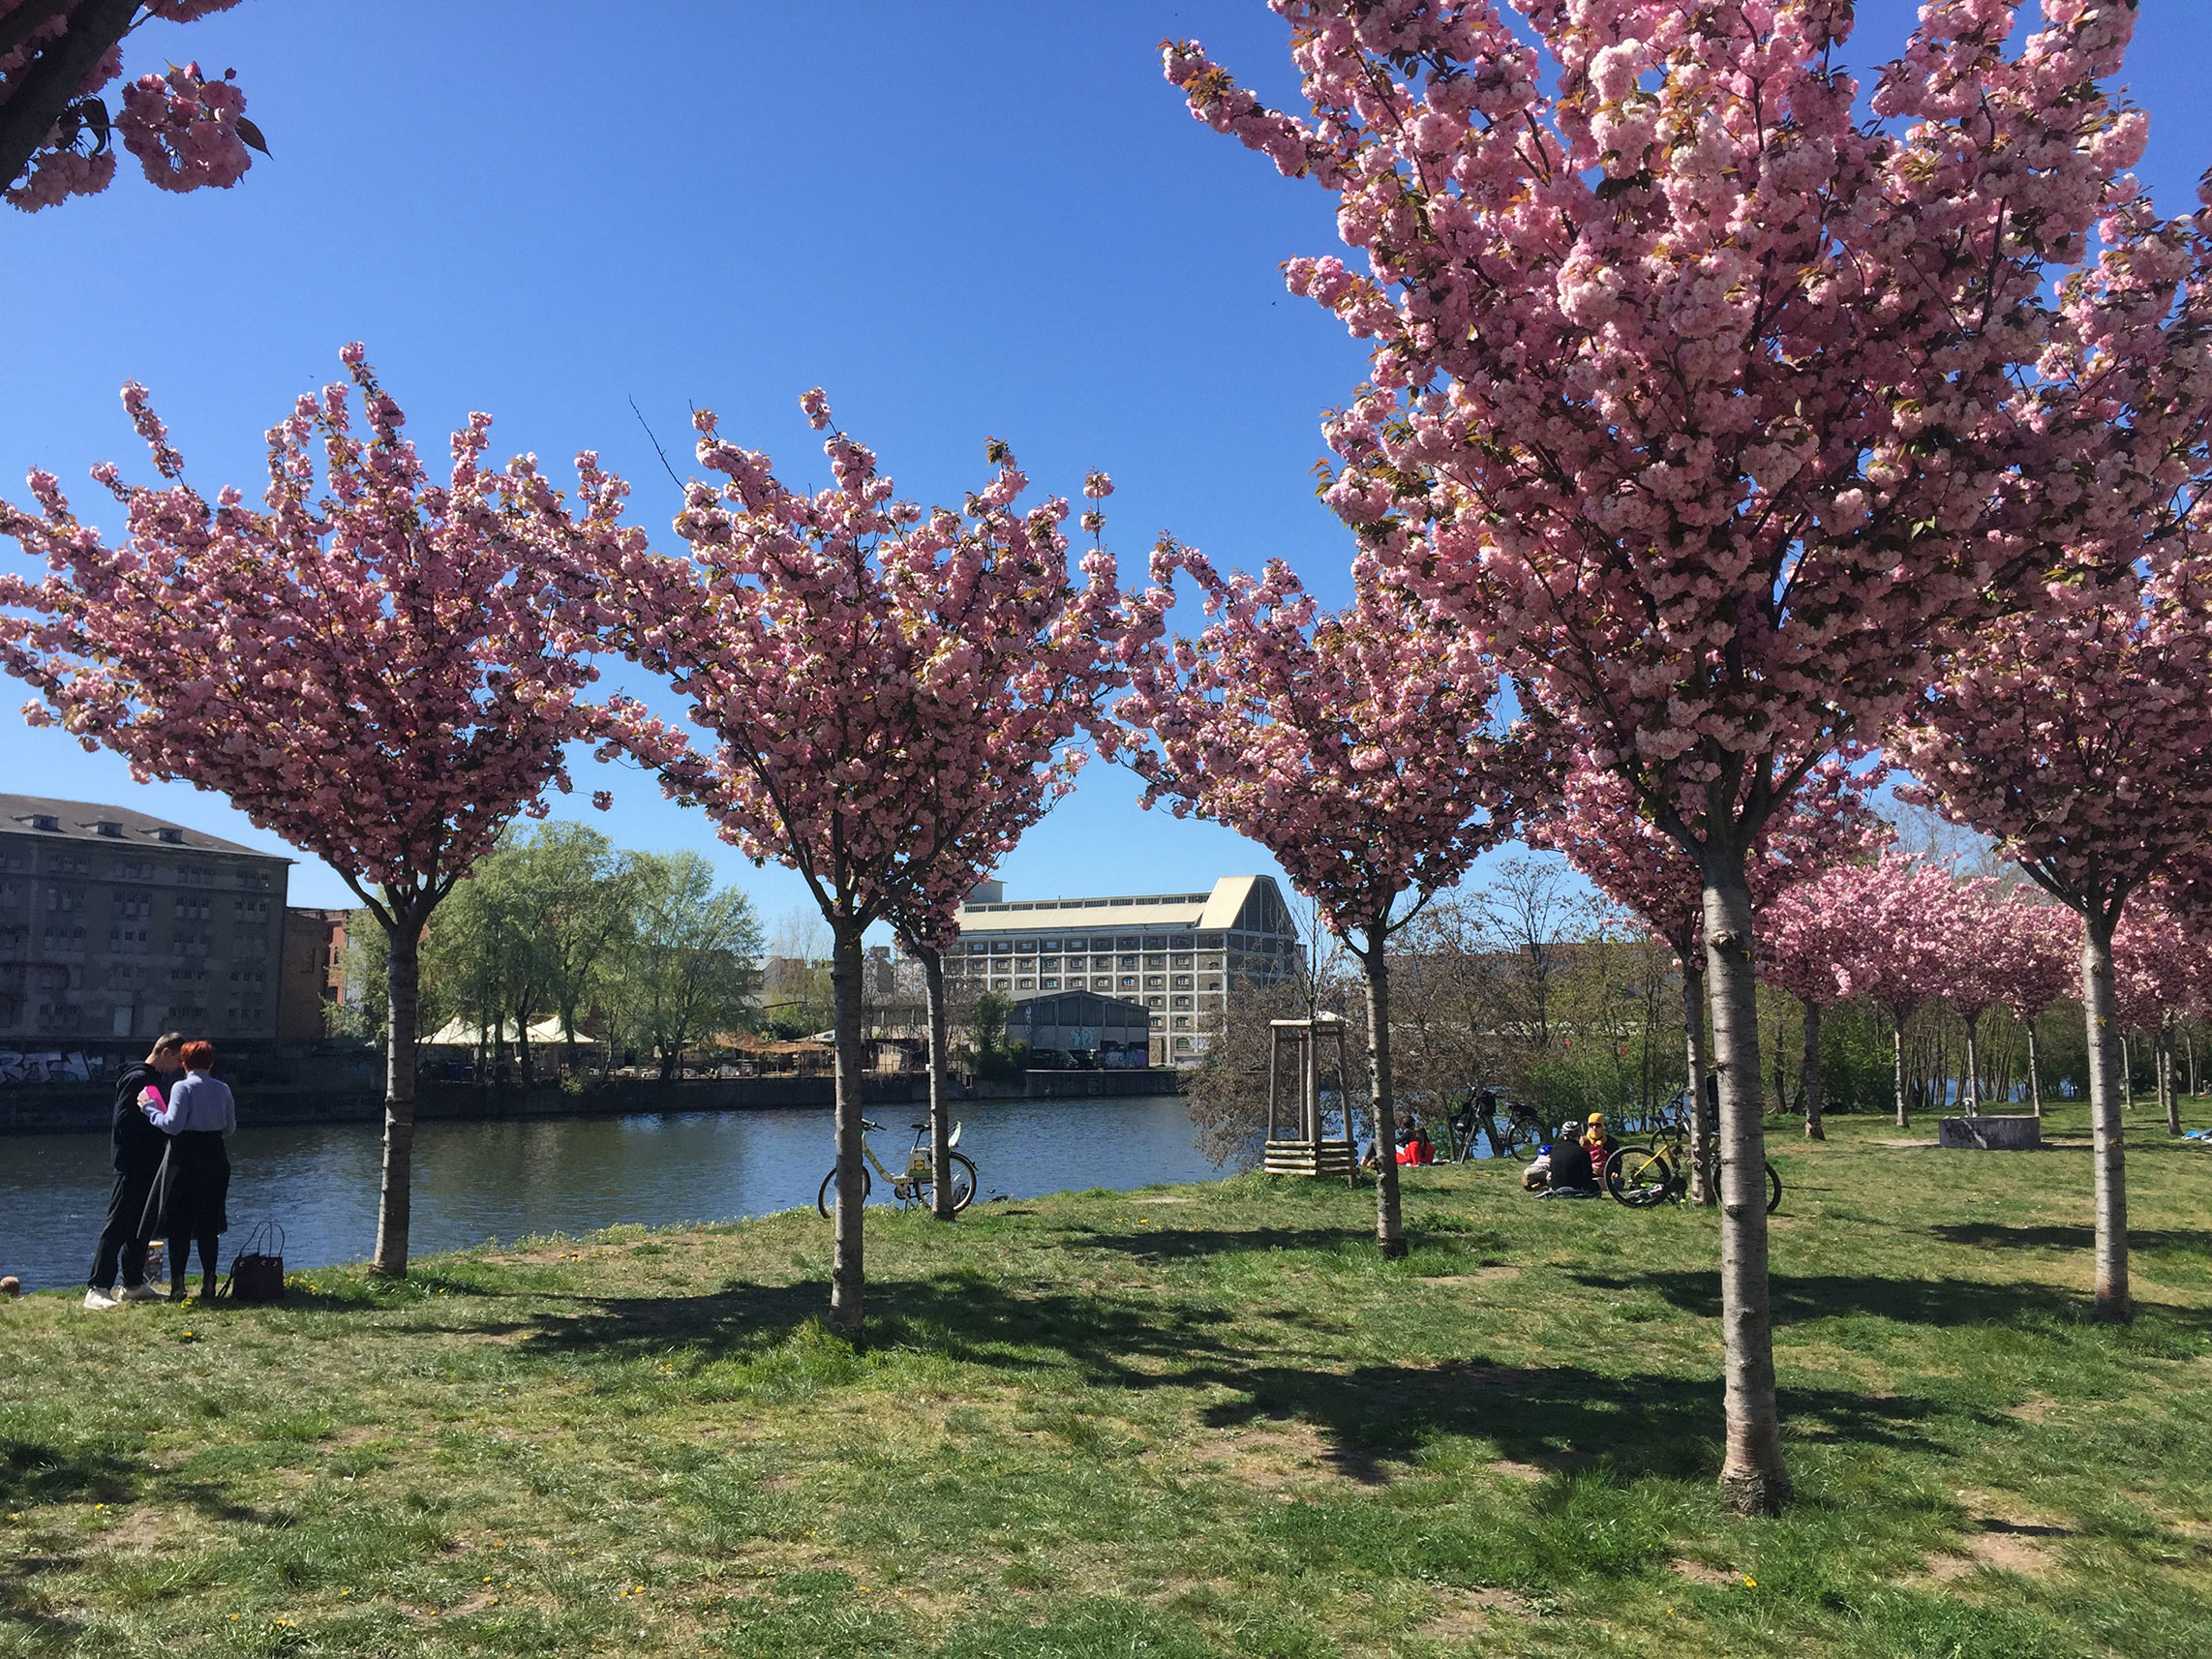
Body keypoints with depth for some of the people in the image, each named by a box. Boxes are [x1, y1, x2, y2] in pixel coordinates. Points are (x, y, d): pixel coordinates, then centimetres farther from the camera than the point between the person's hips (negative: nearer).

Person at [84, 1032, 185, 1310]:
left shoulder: (158, 1079, 17)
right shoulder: (136, 1078, -13)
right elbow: (123, 1121, -21)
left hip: (149, 1165, 10)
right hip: (133, 1165, -10)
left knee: (140, 1226, 13)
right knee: (117, 1226, -9)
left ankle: (134, 1284, 20)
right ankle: (97, 1288, -8)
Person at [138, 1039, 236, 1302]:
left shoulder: (182, 1087, -9)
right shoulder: (223, 1088, 6)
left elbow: (172, 1125, -16)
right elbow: (230, 1127, 11)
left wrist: (151, 1110, -1)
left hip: (185, 1156, -5)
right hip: (215, 1157, 5)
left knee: (178, 1223, 2)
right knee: (208, 1224, 10)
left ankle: (178, 1286, 0)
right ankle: (209, 1283, 10)